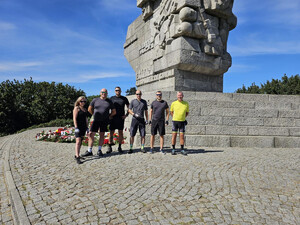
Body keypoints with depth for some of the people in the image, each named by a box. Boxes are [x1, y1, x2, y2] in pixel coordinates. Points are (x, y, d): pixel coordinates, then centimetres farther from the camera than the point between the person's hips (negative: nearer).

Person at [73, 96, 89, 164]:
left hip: (83, 127, 7)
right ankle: (77, 157, -14)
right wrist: (76, 127, -18)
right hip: (78, 127, -7)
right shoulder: (77, 108, -5)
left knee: (81, 142, 10)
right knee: (78, 141, -12)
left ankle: (77, 155, 20)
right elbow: (74, 118, -11)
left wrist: (87, 127, 17)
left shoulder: (85, 109, 16)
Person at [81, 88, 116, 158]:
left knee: (102, 135, 5)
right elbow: (89, 109, 14)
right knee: (91, 134, -3)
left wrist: (108, 116, 10)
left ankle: (99, 150, 14)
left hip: (104, 121, 0)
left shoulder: (109, 101, 4)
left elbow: (114, 112, 12)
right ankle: (89, 151, 6)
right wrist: (95, 115, 11)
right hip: (96, 121, 1)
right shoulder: (95, 100, 4)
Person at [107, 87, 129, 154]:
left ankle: (120, 147, 12)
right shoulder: (112, 98, 8)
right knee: (111, 132, 0)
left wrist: (126, 115, 2)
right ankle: (110, 147, 9)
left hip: (121, 118, 0)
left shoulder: (124, 98, 8)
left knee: (120, 132, 2)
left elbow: (129, 107, 14)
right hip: (113, 118, 0)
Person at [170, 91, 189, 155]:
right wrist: (175, 118, 8)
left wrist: (182, 117, 10)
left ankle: (182, 150, 12)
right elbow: (171, 112, 14)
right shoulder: (173, 103, 0)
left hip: (182, 122, 1)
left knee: (182, 136, 3)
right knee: (174, 135, 1)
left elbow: (187, 112, 16)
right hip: (175, 121, -1)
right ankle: (173, 149, 9)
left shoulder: (186, 104, 2)